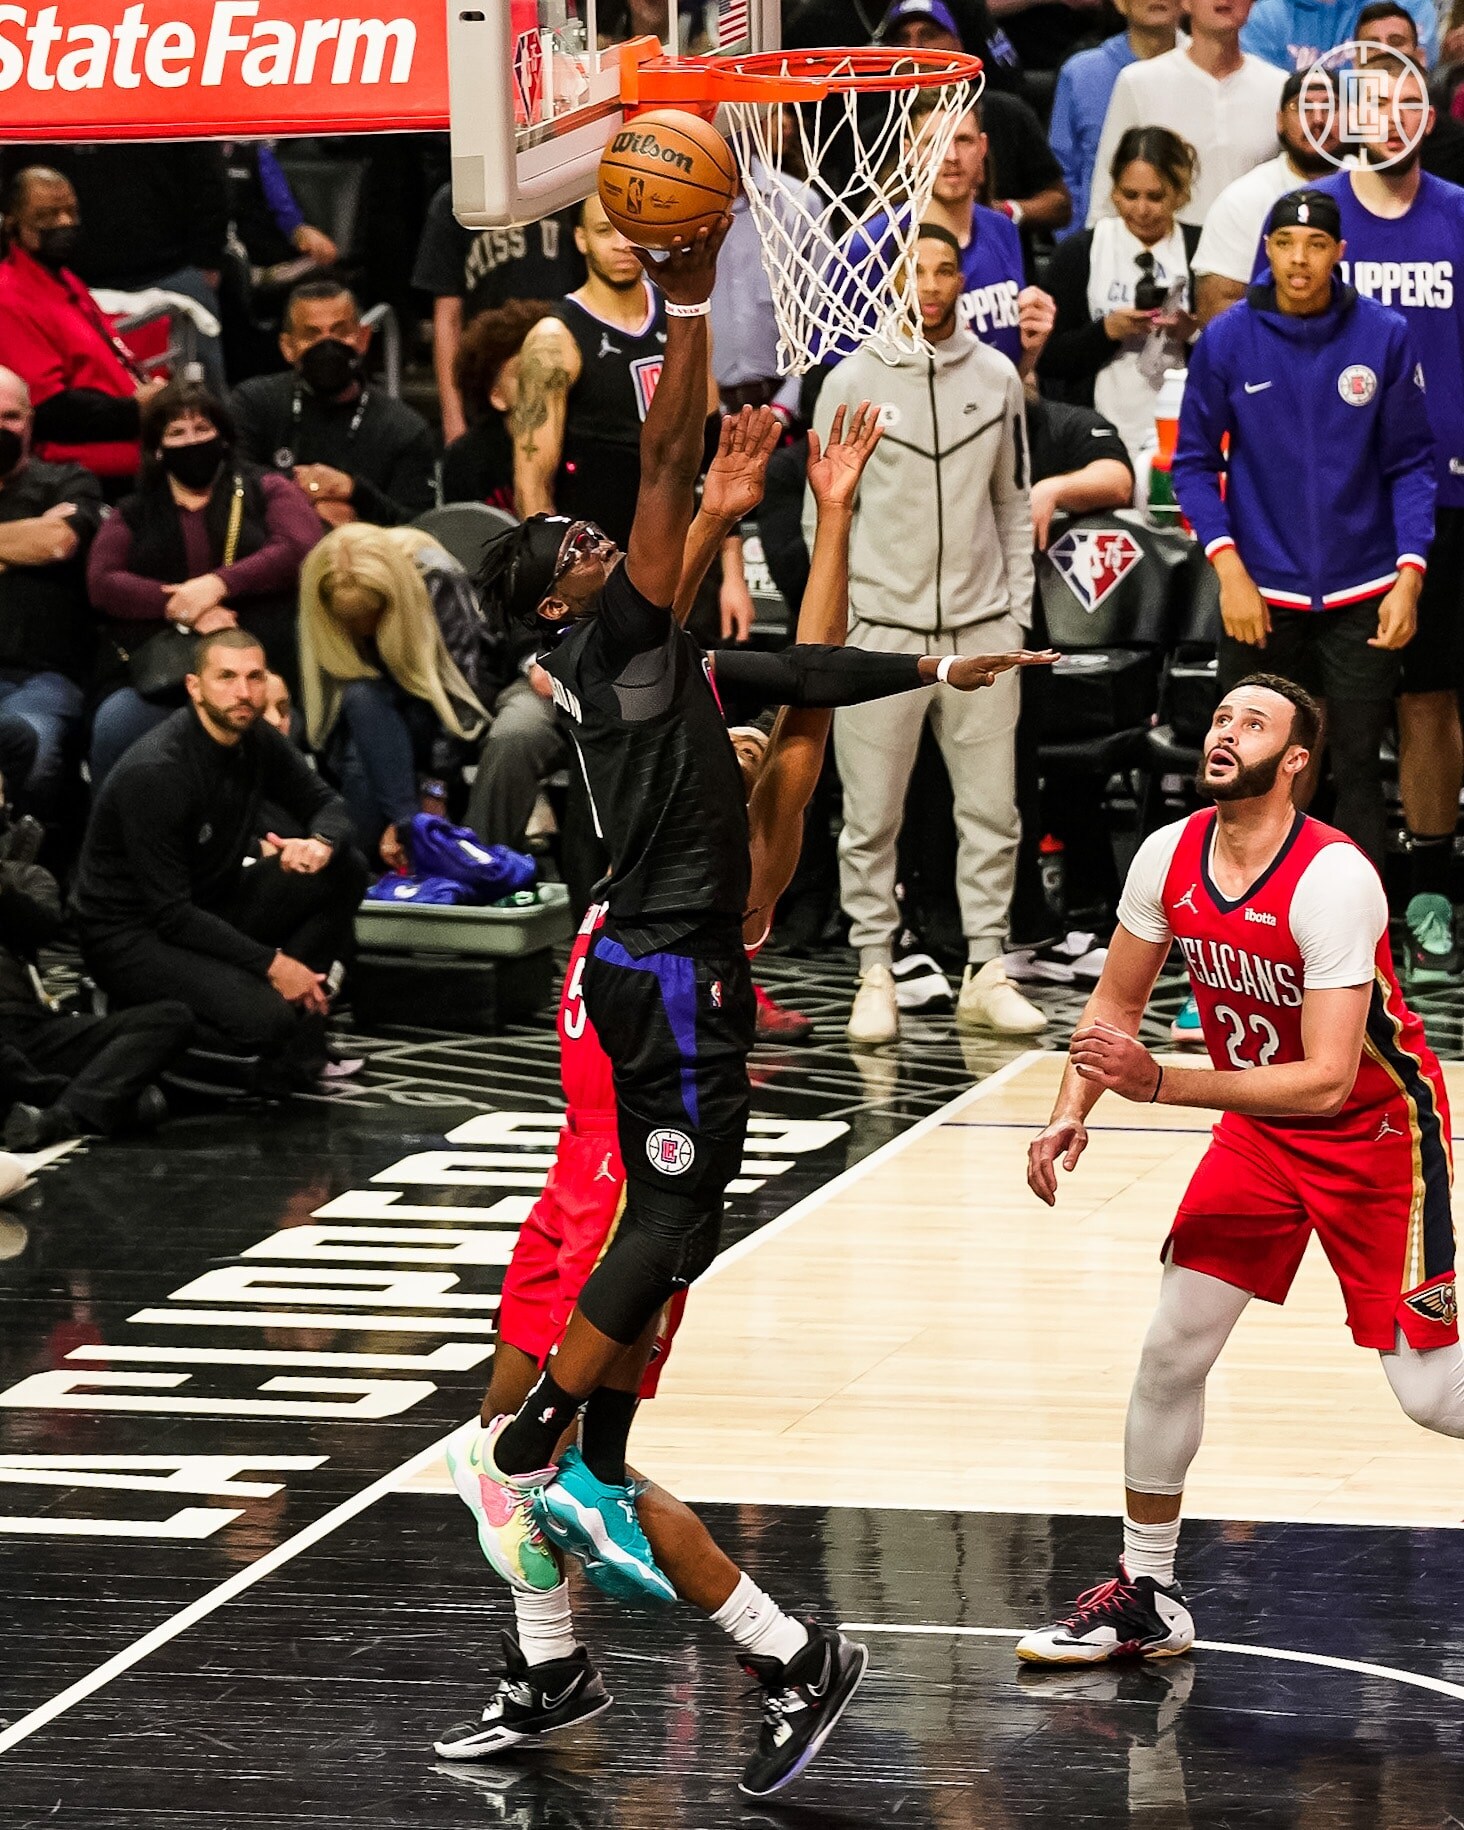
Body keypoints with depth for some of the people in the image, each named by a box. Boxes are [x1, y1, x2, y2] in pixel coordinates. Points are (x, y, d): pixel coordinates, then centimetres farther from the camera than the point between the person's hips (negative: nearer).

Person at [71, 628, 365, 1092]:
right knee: (263, 1019, -30)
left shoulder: (256, 741, -2)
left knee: (342, 871, -7)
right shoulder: (154, 773, -25)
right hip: (132, 934, -9)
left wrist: (321, 842, -15)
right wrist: (272, 962, -23)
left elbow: (326, 805, 11)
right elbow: (171, 915, -24)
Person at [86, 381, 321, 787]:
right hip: (153, 675, 2)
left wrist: (218, 584, -13)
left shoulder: (266, 491, 18)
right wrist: (182, 609, -11)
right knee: (113, 730, -30)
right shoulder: (133, 514, 22)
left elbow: (298, 549, -1)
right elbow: (102, 582, 5)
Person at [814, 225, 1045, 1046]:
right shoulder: (853, 382, -1)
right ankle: (876, 973, 8)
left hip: (981, 627, 2)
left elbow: (1012, 502, 14)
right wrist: (840, 622, -4)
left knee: (992, 809, 3)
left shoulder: (996, 378, 7)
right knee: (873, 817, 1)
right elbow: (824, 513, 2)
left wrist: (1018, 611, 7)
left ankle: (987, 972, 10)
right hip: (881, 626, -2)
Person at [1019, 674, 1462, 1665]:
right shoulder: (1170, 858, -10)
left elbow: (1328, 1080, -33)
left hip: (1375, 1133, -6)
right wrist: (1073, 1110, -8)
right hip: (1258, 1129, 6)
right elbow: (1117, 1000, 8)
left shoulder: (1332, 879, -30)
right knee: (1171, 1351, -2)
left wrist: (1158, 1083, -38)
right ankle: (1146, 1596, 11)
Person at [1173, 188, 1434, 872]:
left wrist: (1409, 575, -7)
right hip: (1261, 596, 0)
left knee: (1358, 771, 2)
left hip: (1361, 598, 0)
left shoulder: (1384, 336, -3)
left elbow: (1411, 464, 2)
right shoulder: (1227, 340, -2)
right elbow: (1194, 461, 3)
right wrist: (1227, 565, -8)